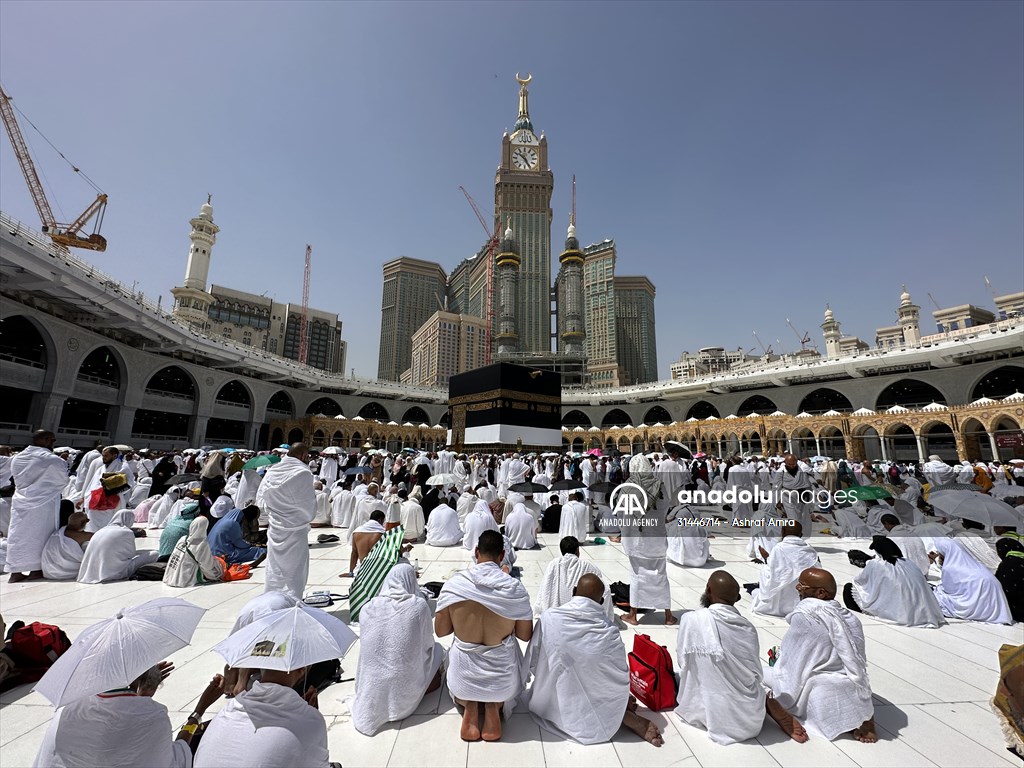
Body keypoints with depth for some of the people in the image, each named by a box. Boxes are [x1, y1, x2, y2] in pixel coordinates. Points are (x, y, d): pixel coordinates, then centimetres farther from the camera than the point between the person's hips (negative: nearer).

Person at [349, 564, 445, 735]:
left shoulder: (368, 608, -6)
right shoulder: (419, 605, -14)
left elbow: (365, 644, 6)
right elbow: (427, 643, -1)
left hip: (370, 691, 4)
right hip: (405, 691, -3)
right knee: (437, 649, 20)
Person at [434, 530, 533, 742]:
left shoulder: (453, 584, -16)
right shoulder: (515, 588, -18)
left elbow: (440, 631, -4)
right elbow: (526, 635, -5)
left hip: (463, 676, 1)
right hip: (502, 678, 0)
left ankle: (469, 704, 10)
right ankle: (494, 706, 9)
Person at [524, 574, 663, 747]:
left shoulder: (548, 618, -19)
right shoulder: (610, 632, -17)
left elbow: (532, 663, -7)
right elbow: (621, 677, -5)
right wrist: (624, 700, 17)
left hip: (557, 703, -5)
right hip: (598, 699, 5)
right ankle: (627, 717, 6)